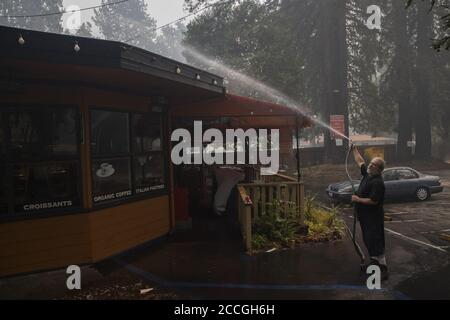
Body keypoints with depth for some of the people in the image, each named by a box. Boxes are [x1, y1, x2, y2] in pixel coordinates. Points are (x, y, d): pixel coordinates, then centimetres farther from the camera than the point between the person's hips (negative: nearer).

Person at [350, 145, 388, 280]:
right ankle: (374, 261, 34)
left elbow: (373, 201, -26)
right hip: (365, 216, 10)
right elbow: (360, 161, 21)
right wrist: (354, 149, 23)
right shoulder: (368, 173, 5)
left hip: (373, 217, -10)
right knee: (367, 240, 19)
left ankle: (383, 269, -2)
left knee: (375, 241, -7)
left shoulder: (378, 182, -22)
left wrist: (358, 199, -17)